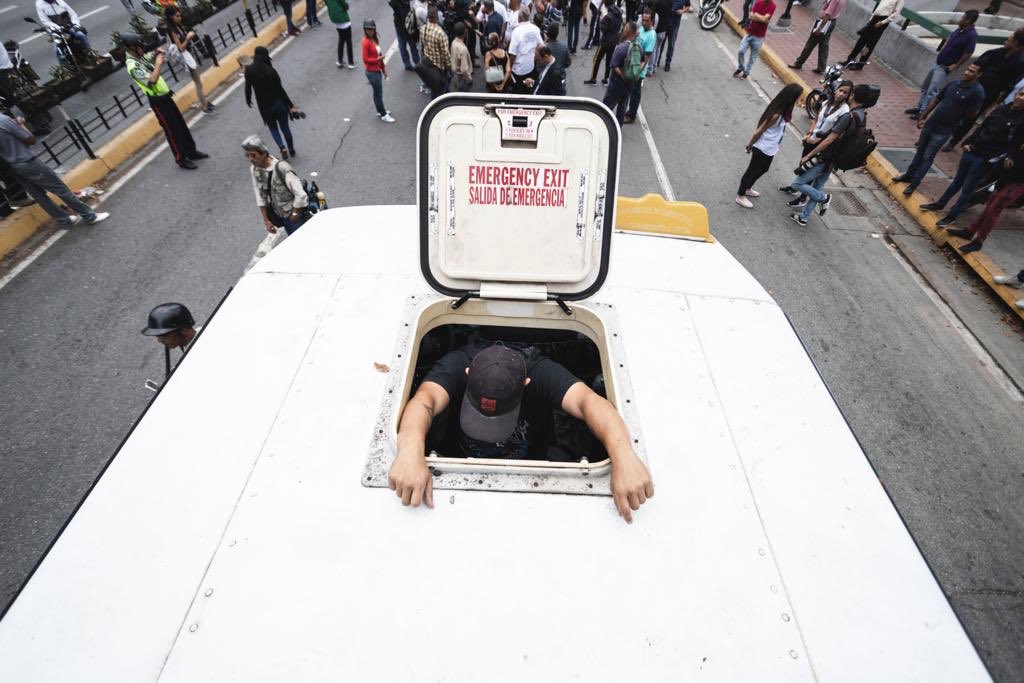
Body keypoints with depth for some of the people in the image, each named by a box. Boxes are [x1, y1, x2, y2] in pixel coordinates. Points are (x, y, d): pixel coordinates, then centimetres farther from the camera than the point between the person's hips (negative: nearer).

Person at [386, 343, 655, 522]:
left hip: (527, 470, 1)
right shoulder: (457, 365, -31)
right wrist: (411, 451, -68)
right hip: (464, 466, 0)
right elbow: (424, 400, -48)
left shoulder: (541, 371, -31)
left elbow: (589, 401, -45)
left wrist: (623, 456, -63)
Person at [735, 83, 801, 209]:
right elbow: (758, 131, -20)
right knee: (752, 170, 6)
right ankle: (740, 196, 21)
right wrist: (750, 145, -8)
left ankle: (747, 189, 43)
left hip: (770, 148, 9)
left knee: (762, 169, 24)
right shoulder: (776, 115, -29)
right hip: (763, 149, -9)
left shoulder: (781, 110, -3)